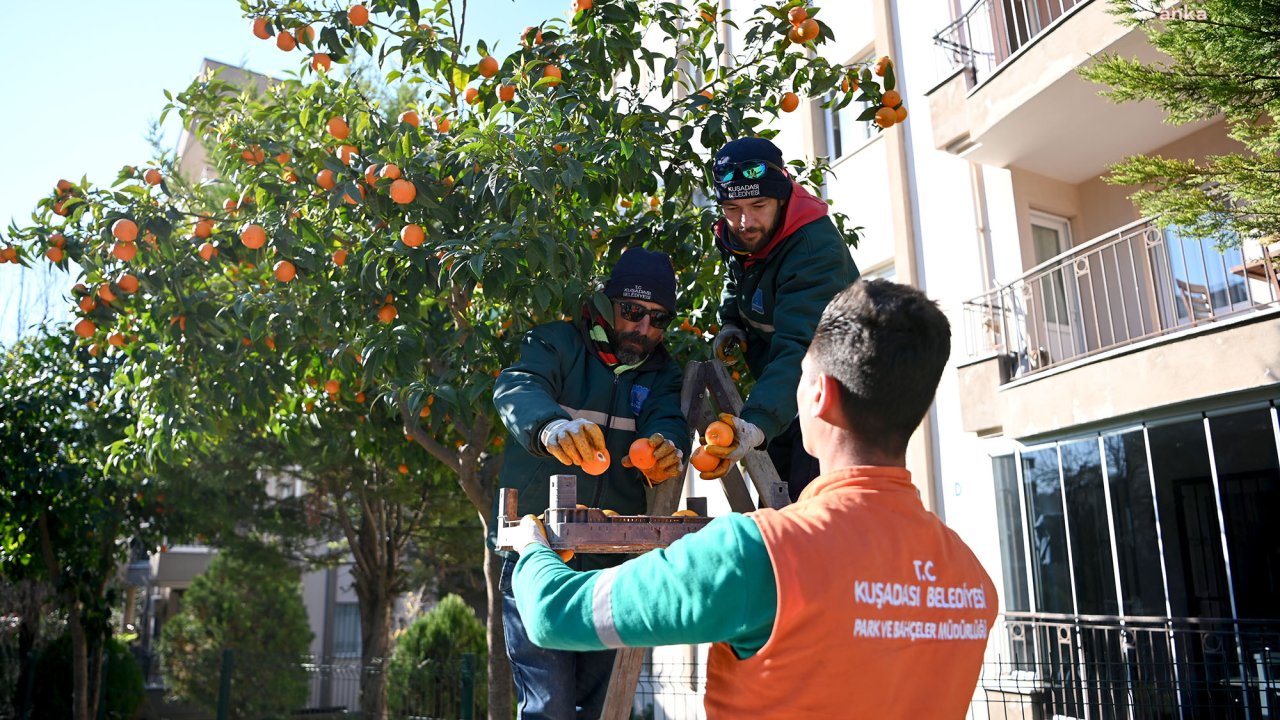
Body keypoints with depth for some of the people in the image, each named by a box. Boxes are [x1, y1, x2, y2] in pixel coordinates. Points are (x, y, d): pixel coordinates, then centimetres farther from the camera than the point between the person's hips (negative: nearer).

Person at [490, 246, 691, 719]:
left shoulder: (661, 373, 11)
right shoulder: (558, 345, -2)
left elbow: (669, 422, -9)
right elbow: (516, 389, -22)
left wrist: (668, 448, -35)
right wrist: (552, 426, -46)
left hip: (611, 561, 5)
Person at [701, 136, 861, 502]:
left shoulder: (817, 249, -33)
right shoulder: (734, 235, -8)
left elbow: (800, 349, -45)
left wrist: (757, 423, -58)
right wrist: (730, 323, -2)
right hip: (779, 385, 8)